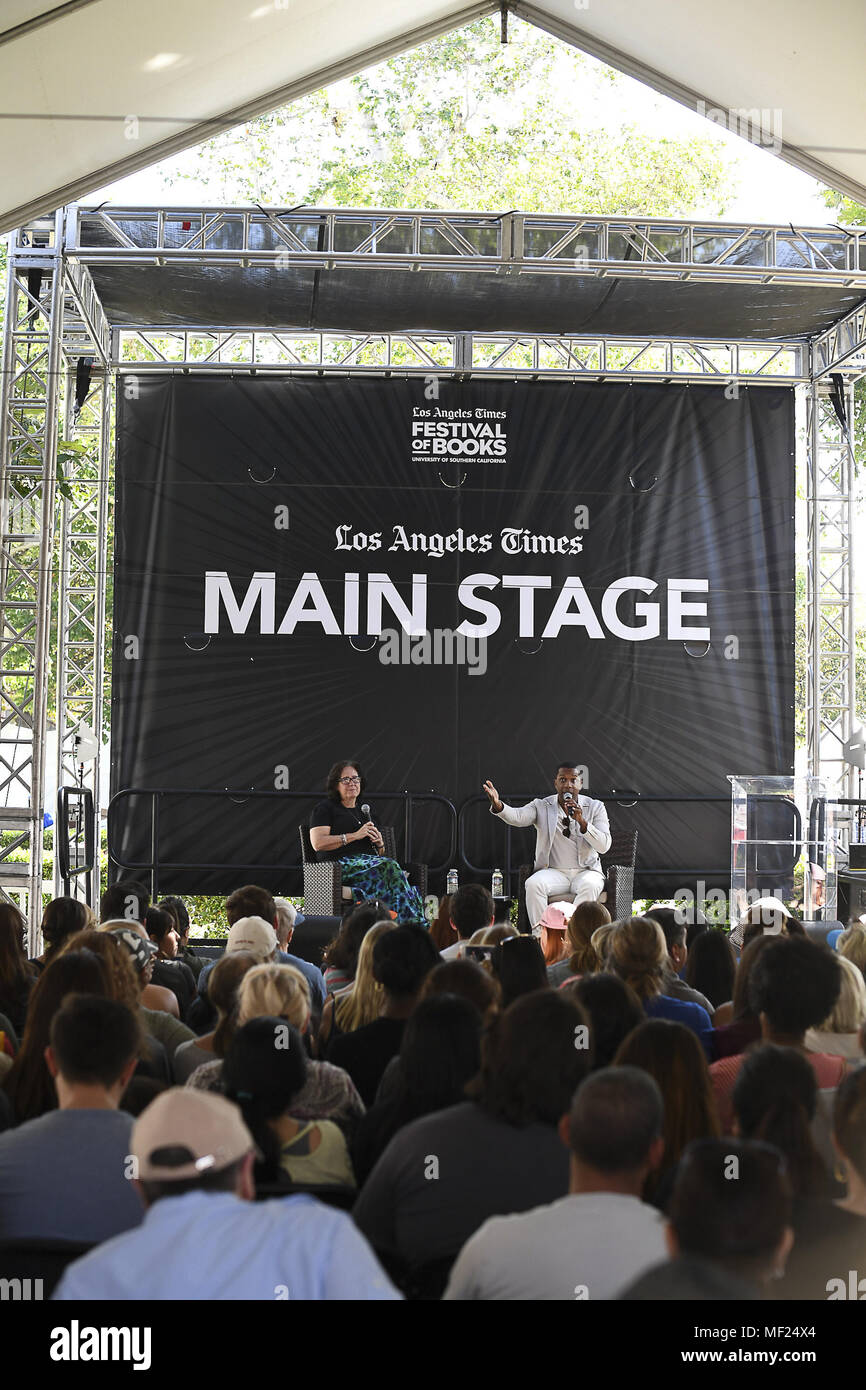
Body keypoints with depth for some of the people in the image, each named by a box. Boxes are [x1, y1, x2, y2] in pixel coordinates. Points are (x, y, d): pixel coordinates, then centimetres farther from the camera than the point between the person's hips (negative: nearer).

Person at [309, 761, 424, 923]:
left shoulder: (365, 811, 30)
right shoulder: (325, 809, 10)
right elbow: (318, 843, -7)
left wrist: (380, 844, 7)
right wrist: (355, 836, -9)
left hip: (370, 861, 6)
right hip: (342, 864, -6)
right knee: (390, 866, -34)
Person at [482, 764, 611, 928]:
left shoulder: (595, 807, 6)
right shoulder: (542, 806, 6)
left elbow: (604, 846, -6)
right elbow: (517, 817, -14)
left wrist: (581, 821, -19)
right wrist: (497, 805, -36)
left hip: (586, 871, 0)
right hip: (554, 871, 0)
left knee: (589, 885, -35)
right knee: (533, 884, -31)